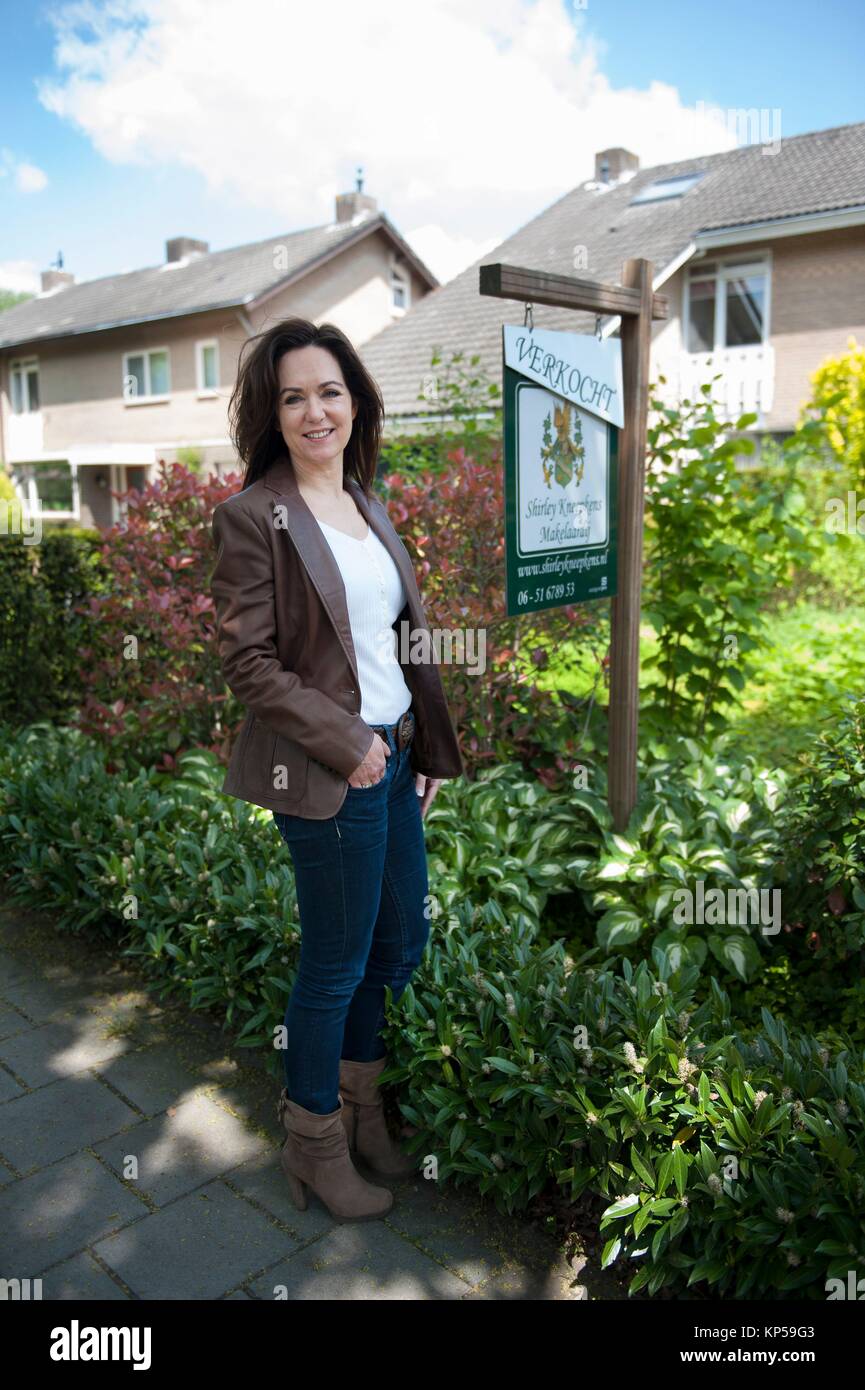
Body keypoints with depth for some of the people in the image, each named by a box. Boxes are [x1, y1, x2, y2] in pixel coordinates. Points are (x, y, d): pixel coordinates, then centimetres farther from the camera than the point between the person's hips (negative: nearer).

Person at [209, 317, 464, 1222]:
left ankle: (360, 1109, 42)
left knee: (400, 944, 18)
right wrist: (346, 742, -16)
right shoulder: (252, 515, -11)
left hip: (393, 757, 8)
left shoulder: (367, 505, 11)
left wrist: (427, 750, 12)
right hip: (326, 773, -8)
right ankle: (314, 1147, 32)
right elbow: (246, 661, -14)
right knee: (335, 963, 7)